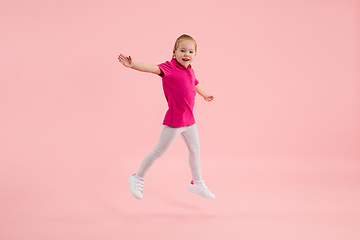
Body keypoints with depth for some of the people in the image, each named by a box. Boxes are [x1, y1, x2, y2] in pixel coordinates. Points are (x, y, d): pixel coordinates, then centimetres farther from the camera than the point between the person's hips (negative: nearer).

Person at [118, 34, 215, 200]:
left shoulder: (190, 71, 7)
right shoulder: (169, 68, -16)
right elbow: (153, 68, -33)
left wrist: (205, 95, 48)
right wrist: (133, 65, -51)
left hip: (189, 119, 8)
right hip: (175, 119, -8)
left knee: (195, 150, 17)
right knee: (160, 150, 2)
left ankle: (197, 183, 34)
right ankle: (138, 178, 19)